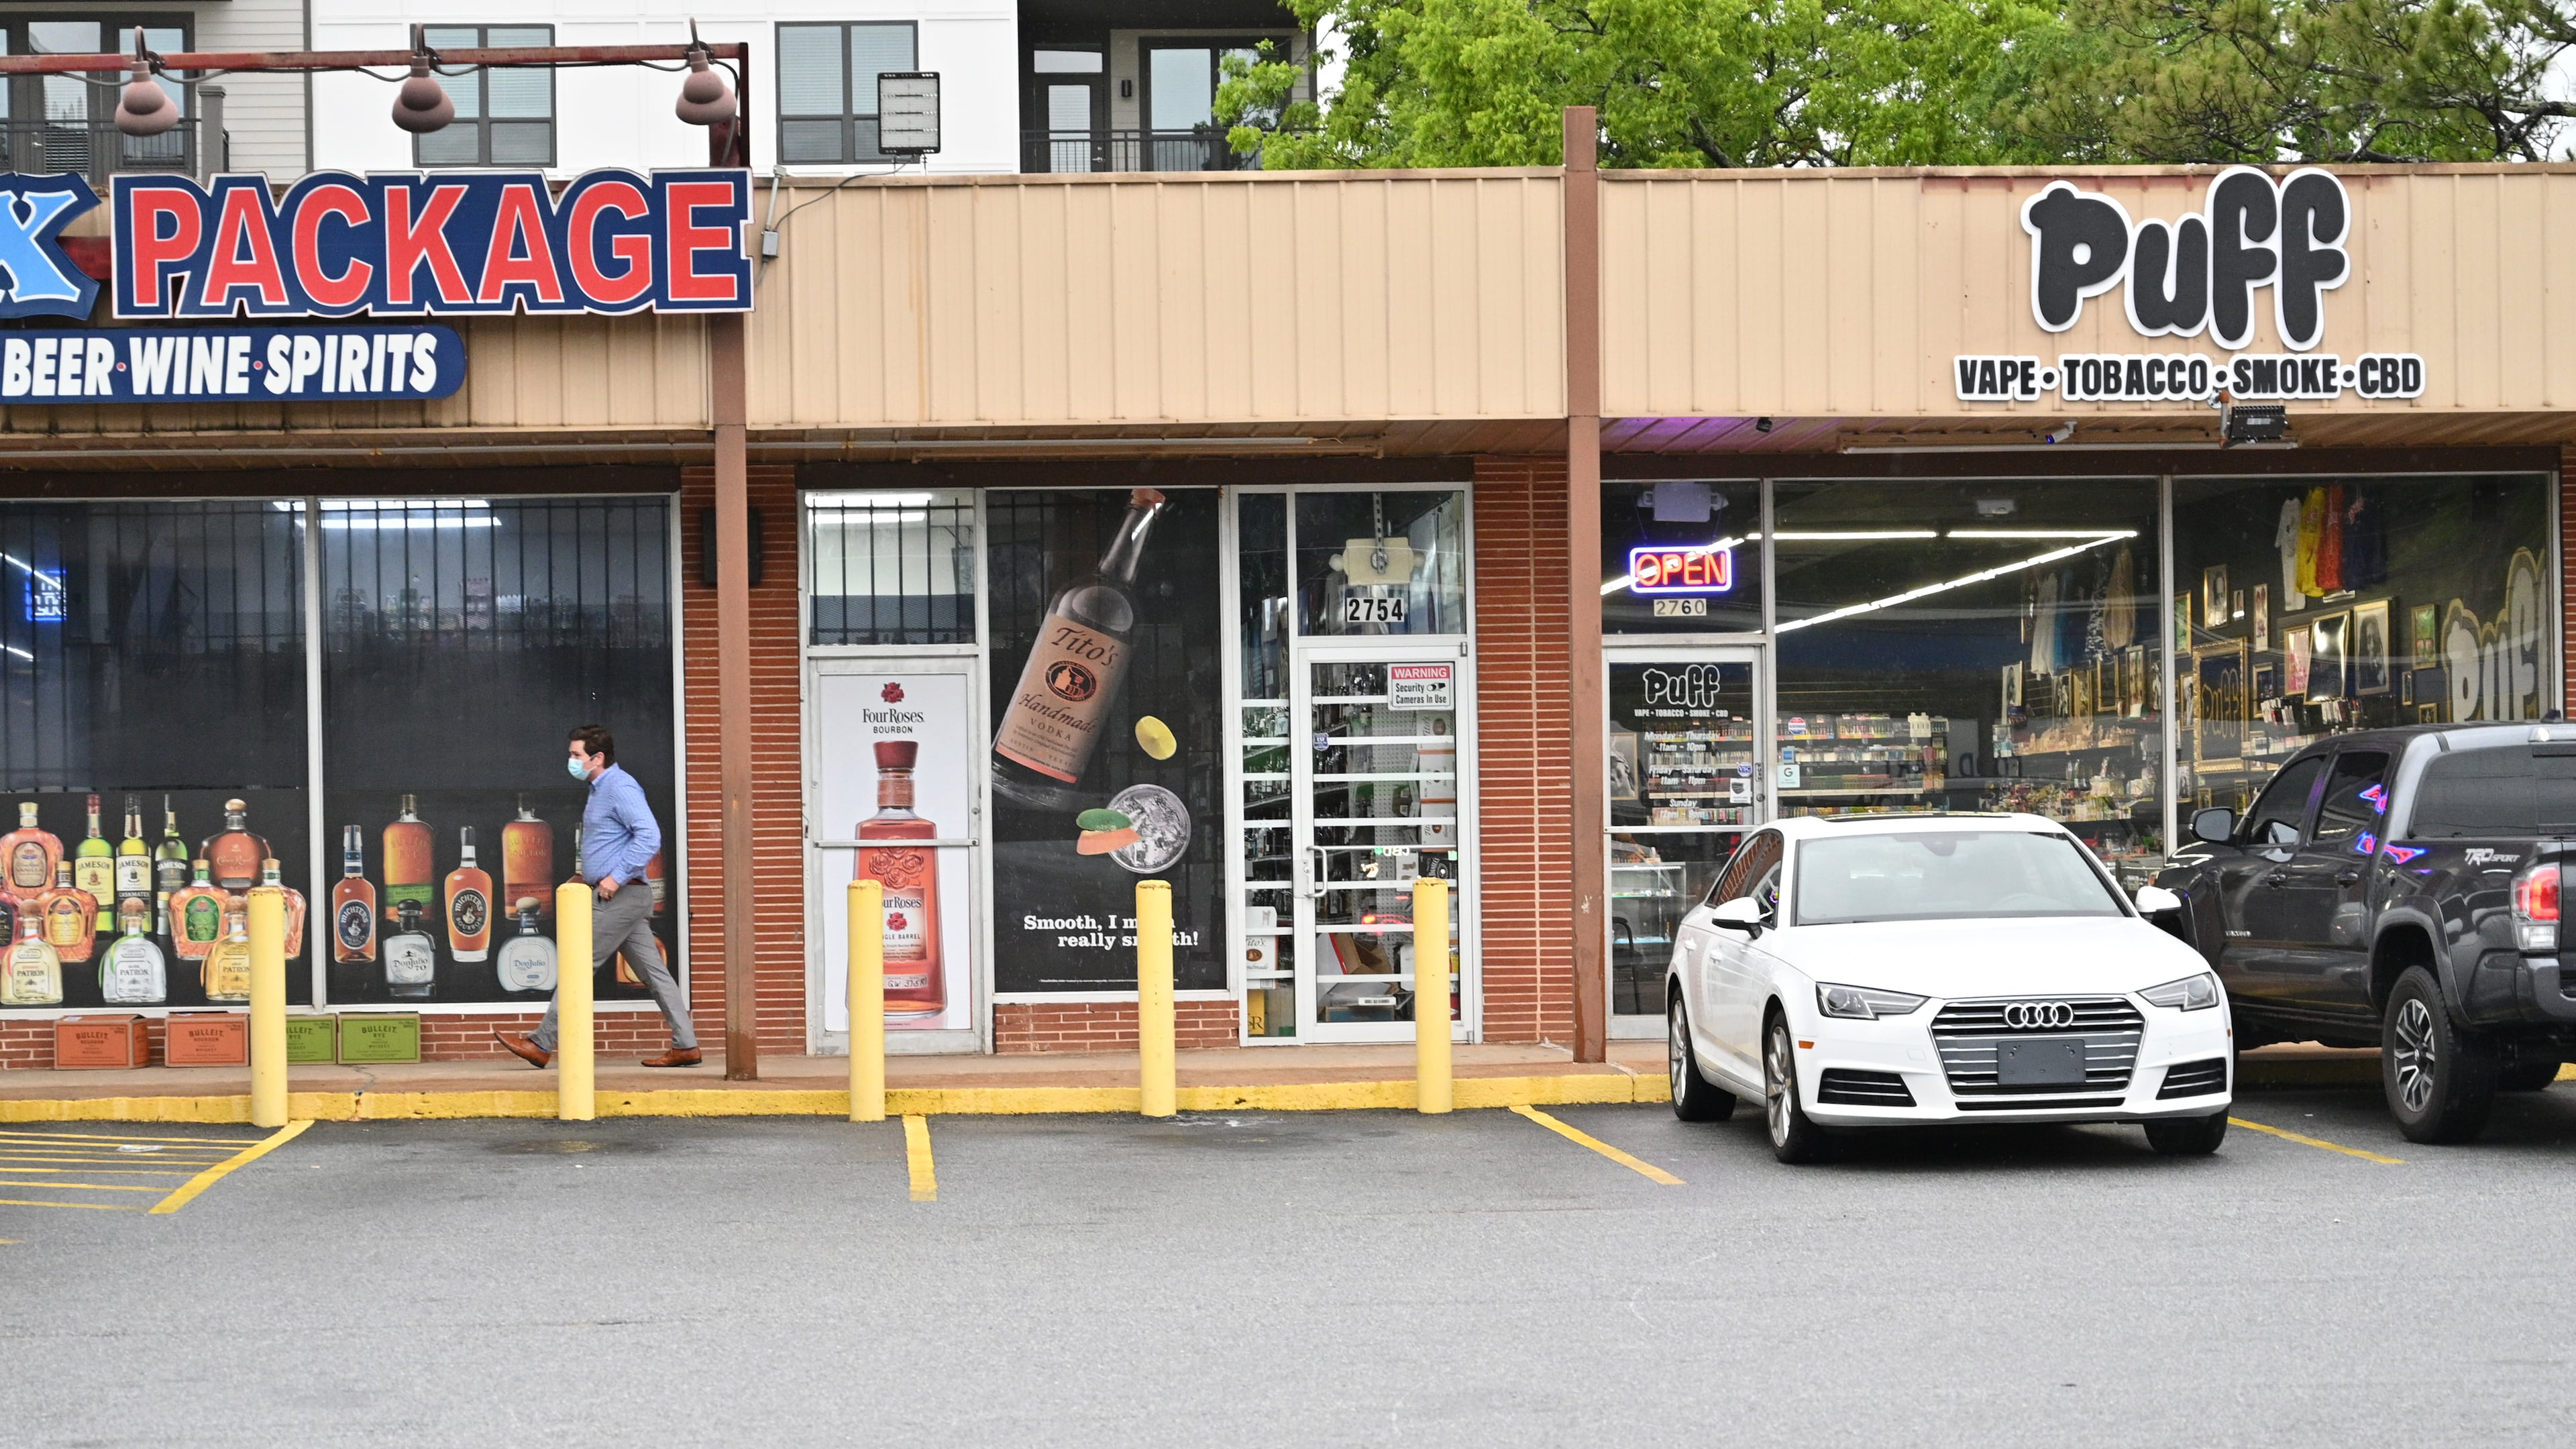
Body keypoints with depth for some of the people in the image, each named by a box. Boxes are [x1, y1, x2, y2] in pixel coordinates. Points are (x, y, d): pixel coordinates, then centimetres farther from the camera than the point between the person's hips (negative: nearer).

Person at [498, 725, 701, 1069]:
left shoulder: (620, 788, -14)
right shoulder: (600, 790, 18)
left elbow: (649, 836, -24)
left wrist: (617, 877, -24)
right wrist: (590, 876, 19)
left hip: (621, 897, -10)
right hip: (622, 899, 10)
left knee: (577, 967, -7)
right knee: (653, 972, 7)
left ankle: (541, 1045, -4)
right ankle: (685, 1046, 6)